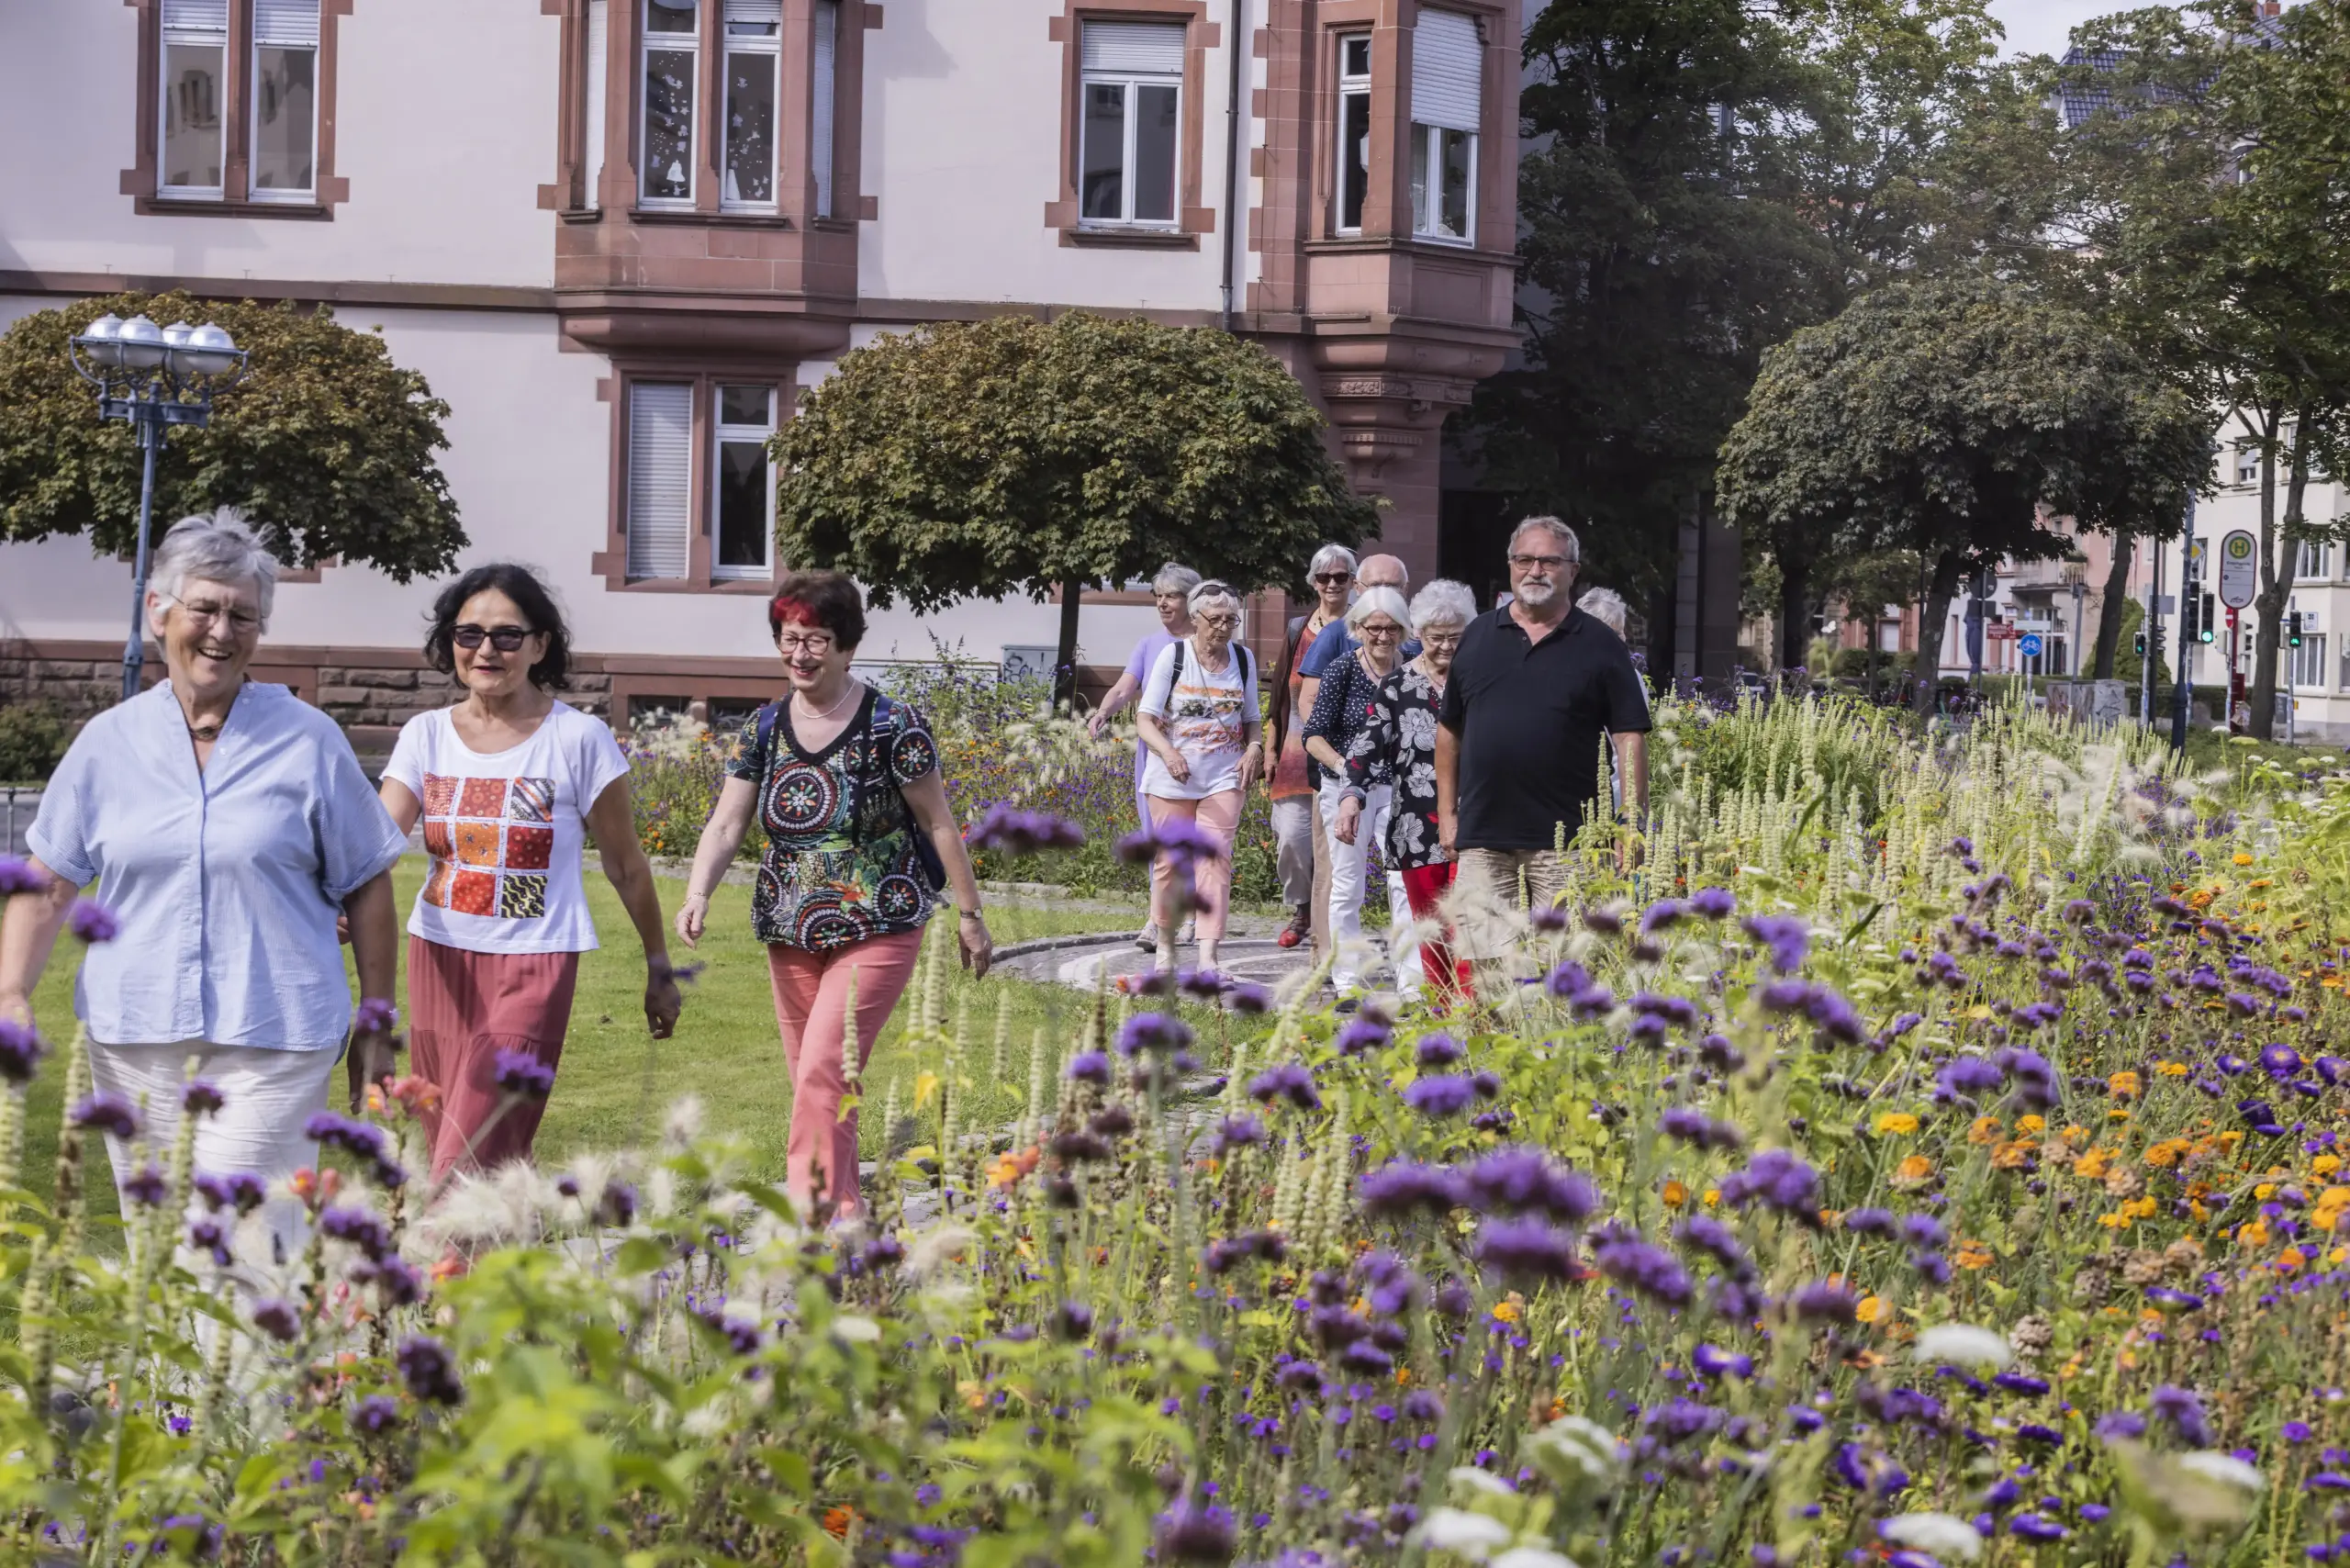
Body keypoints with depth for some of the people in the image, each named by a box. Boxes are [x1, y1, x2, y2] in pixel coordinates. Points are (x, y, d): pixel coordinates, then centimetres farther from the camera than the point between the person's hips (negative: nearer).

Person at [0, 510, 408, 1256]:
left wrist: (375, 1024, 5)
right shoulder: (109, 741, 7)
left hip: (270, 1043, -3)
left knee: (244, 1253, -12)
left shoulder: (307, 740, 1)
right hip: (134, 1040, 3)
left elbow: (366, 887, 5)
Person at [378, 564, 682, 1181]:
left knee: (466, 1171, -12)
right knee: (496, 1168, 12)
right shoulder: (426, 735, 4)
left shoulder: (578, 740, -6)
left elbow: (626, 867, 1)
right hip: (440, 960, 5)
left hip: (532, 966, -5)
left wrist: (659, 969, 7)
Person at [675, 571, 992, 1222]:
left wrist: (969, 914, 0)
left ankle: (812, 1221, -18)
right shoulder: (763, 729, 4)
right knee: (810, 1082, 10)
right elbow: (726, 825, -1)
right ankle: (847, 1214, 22)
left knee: (824, 1070, -18)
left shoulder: (891, 727, -9)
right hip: (790, 933, 6)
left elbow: (939, 825, -3)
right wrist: (698, 895, -17)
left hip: (876, 931, -6)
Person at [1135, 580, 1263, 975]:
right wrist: (1168, 751, -24)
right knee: (1169, 860, 3)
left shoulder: (1243, 659, 7)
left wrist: (1253, 748, -4)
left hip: (1224, 777, 2)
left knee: (1215, 859, -10)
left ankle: (1207, 957, -15)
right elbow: (1146, 719, -6)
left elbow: (1251, 718, 18)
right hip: (1173, 777, -2)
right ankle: (1165, 944, 22)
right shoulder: (1173, 657, -4)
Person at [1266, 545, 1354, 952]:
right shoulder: (1297, 630, 12)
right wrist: (1273, 749, 12)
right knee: (1290, 837, -2)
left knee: (1331, 843, -6)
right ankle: (1301, 909, 22)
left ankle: (1324, 931, 3)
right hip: (1297, 749, 3)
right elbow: (1282, 693, 15)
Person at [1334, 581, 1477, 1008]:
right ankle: (1441, 1013, 17)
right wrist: (1352, 796, -17)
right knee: (1429, 927, 8)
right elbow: (1368, 746, -2)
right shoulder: (1397, 687, 4)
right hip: (1416, 826, 2)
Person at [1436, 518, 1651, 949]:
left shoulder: (1601, 647, 4)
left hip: (1565, 842, -3)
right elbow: (1450, 731, 17)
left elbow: (1630, 737, 0)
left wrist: (1634, 825, -8)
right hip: (1481, 837, 3)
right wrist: (1447, 812, 12)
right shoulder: (1477, 637, 13)